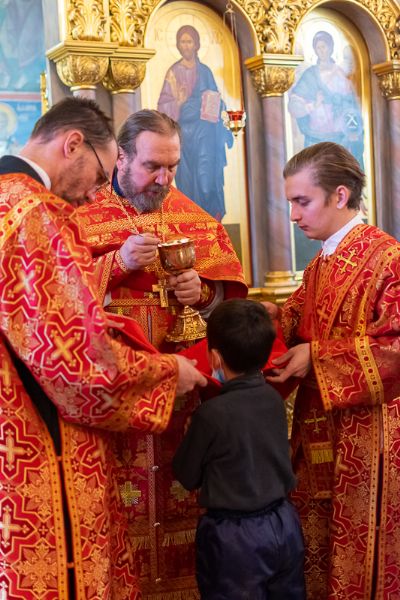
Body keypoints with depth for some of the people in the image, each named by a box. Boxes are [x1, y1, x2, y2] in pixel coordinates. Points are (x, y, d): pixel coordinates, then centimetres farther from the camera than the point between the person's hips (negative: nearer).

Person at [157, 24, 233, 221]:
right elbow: (164, 105, -1)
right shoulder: (173, 72, 4)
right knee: (187, 177, 1)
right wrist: (177, 101, -21)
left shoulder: (205, 71, 9)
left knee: (206, 176, -7)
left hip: (205, 132, 1)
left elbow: (216, 102, 13)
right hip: (183, 131, 0)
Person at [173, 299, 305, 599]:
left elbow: (187, 476, -7)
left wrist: (192, 432, 7)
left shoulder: (212, 413, -21)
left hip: (235, 535, -5)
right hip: (284, 523, 6)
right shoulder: (274, 398, -4)